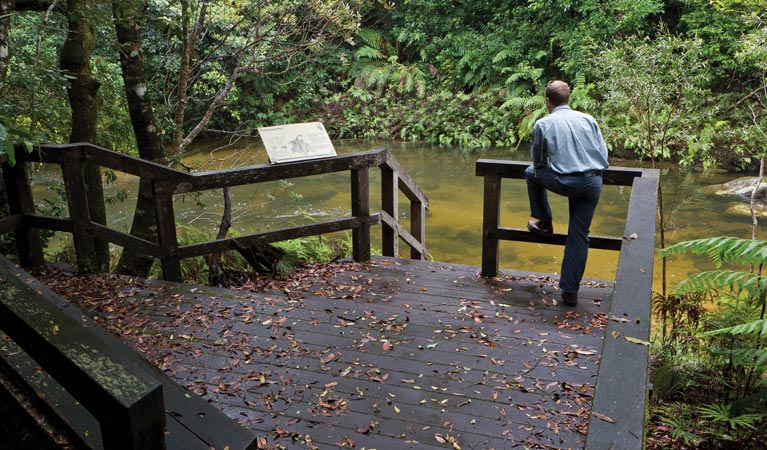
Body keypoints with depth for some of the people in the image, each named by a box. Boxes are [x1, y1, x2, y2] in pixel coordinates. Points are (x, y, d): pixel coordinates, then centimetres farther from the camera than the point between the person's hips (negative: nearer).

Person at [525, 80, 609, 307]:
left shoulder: (543, 124, 3)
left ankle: (544, 223, 34)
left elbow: (538, 161, 12)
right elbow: (604, 154, 10)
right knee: (579, 237, 11)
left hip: (565, 182, -3)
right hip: (593, 183, 3)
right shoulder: (588, 119, 11)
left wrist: (539, 170, 34)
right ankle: (570, 291, 12)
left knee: (532, 173, 27)